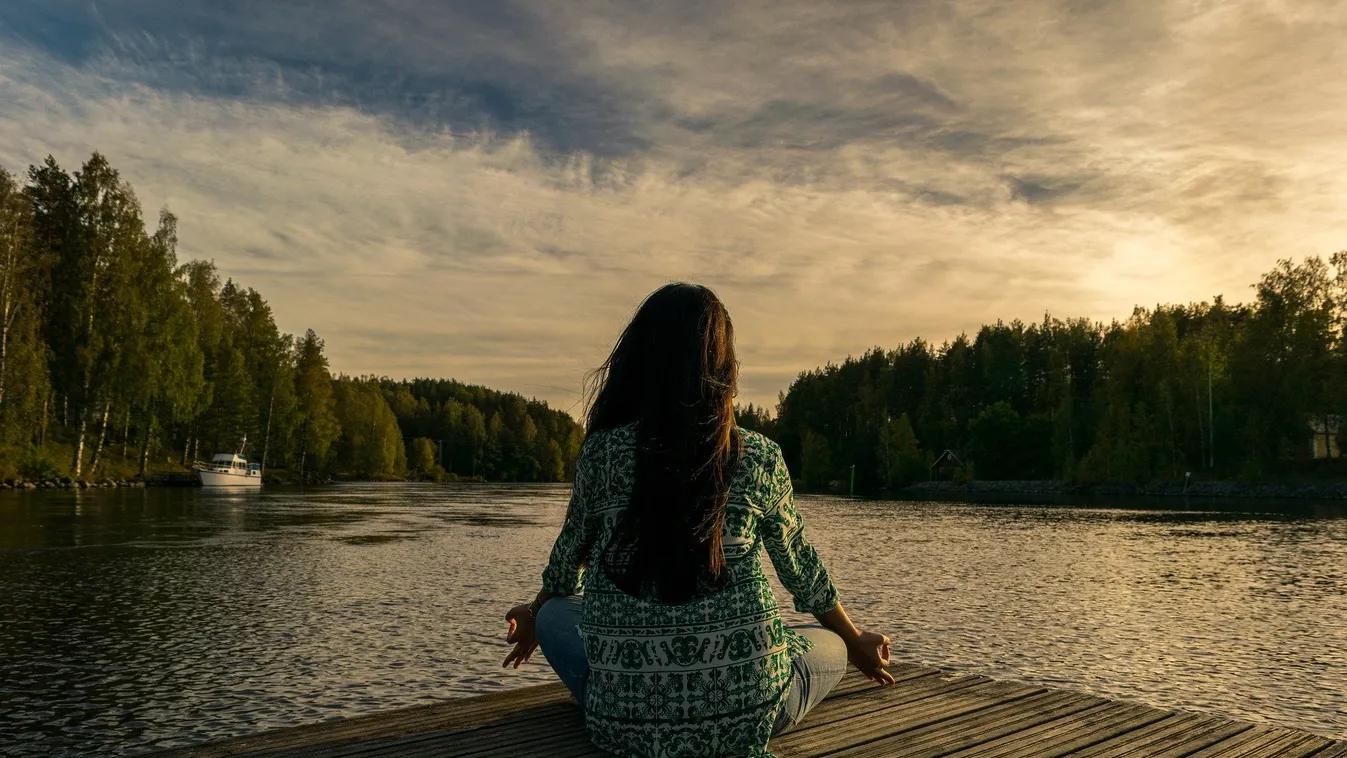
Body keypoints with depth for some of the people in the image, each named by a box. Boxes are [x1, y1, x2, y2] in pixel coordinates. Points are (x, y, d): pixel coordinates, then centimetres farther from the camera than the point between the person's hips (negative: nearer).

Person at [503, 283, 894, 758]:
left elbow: (570, 555, 13)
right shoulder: (759, 459, -3)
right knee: (830, 648, 29)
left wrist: (534, 618, 36)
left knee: (555, 614, 28)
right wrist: (857, 644, 32)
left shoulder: (601, 452, -4)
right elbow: (800, 568, 11)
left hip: (625, 715, 1)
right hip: (742, 715, 0)